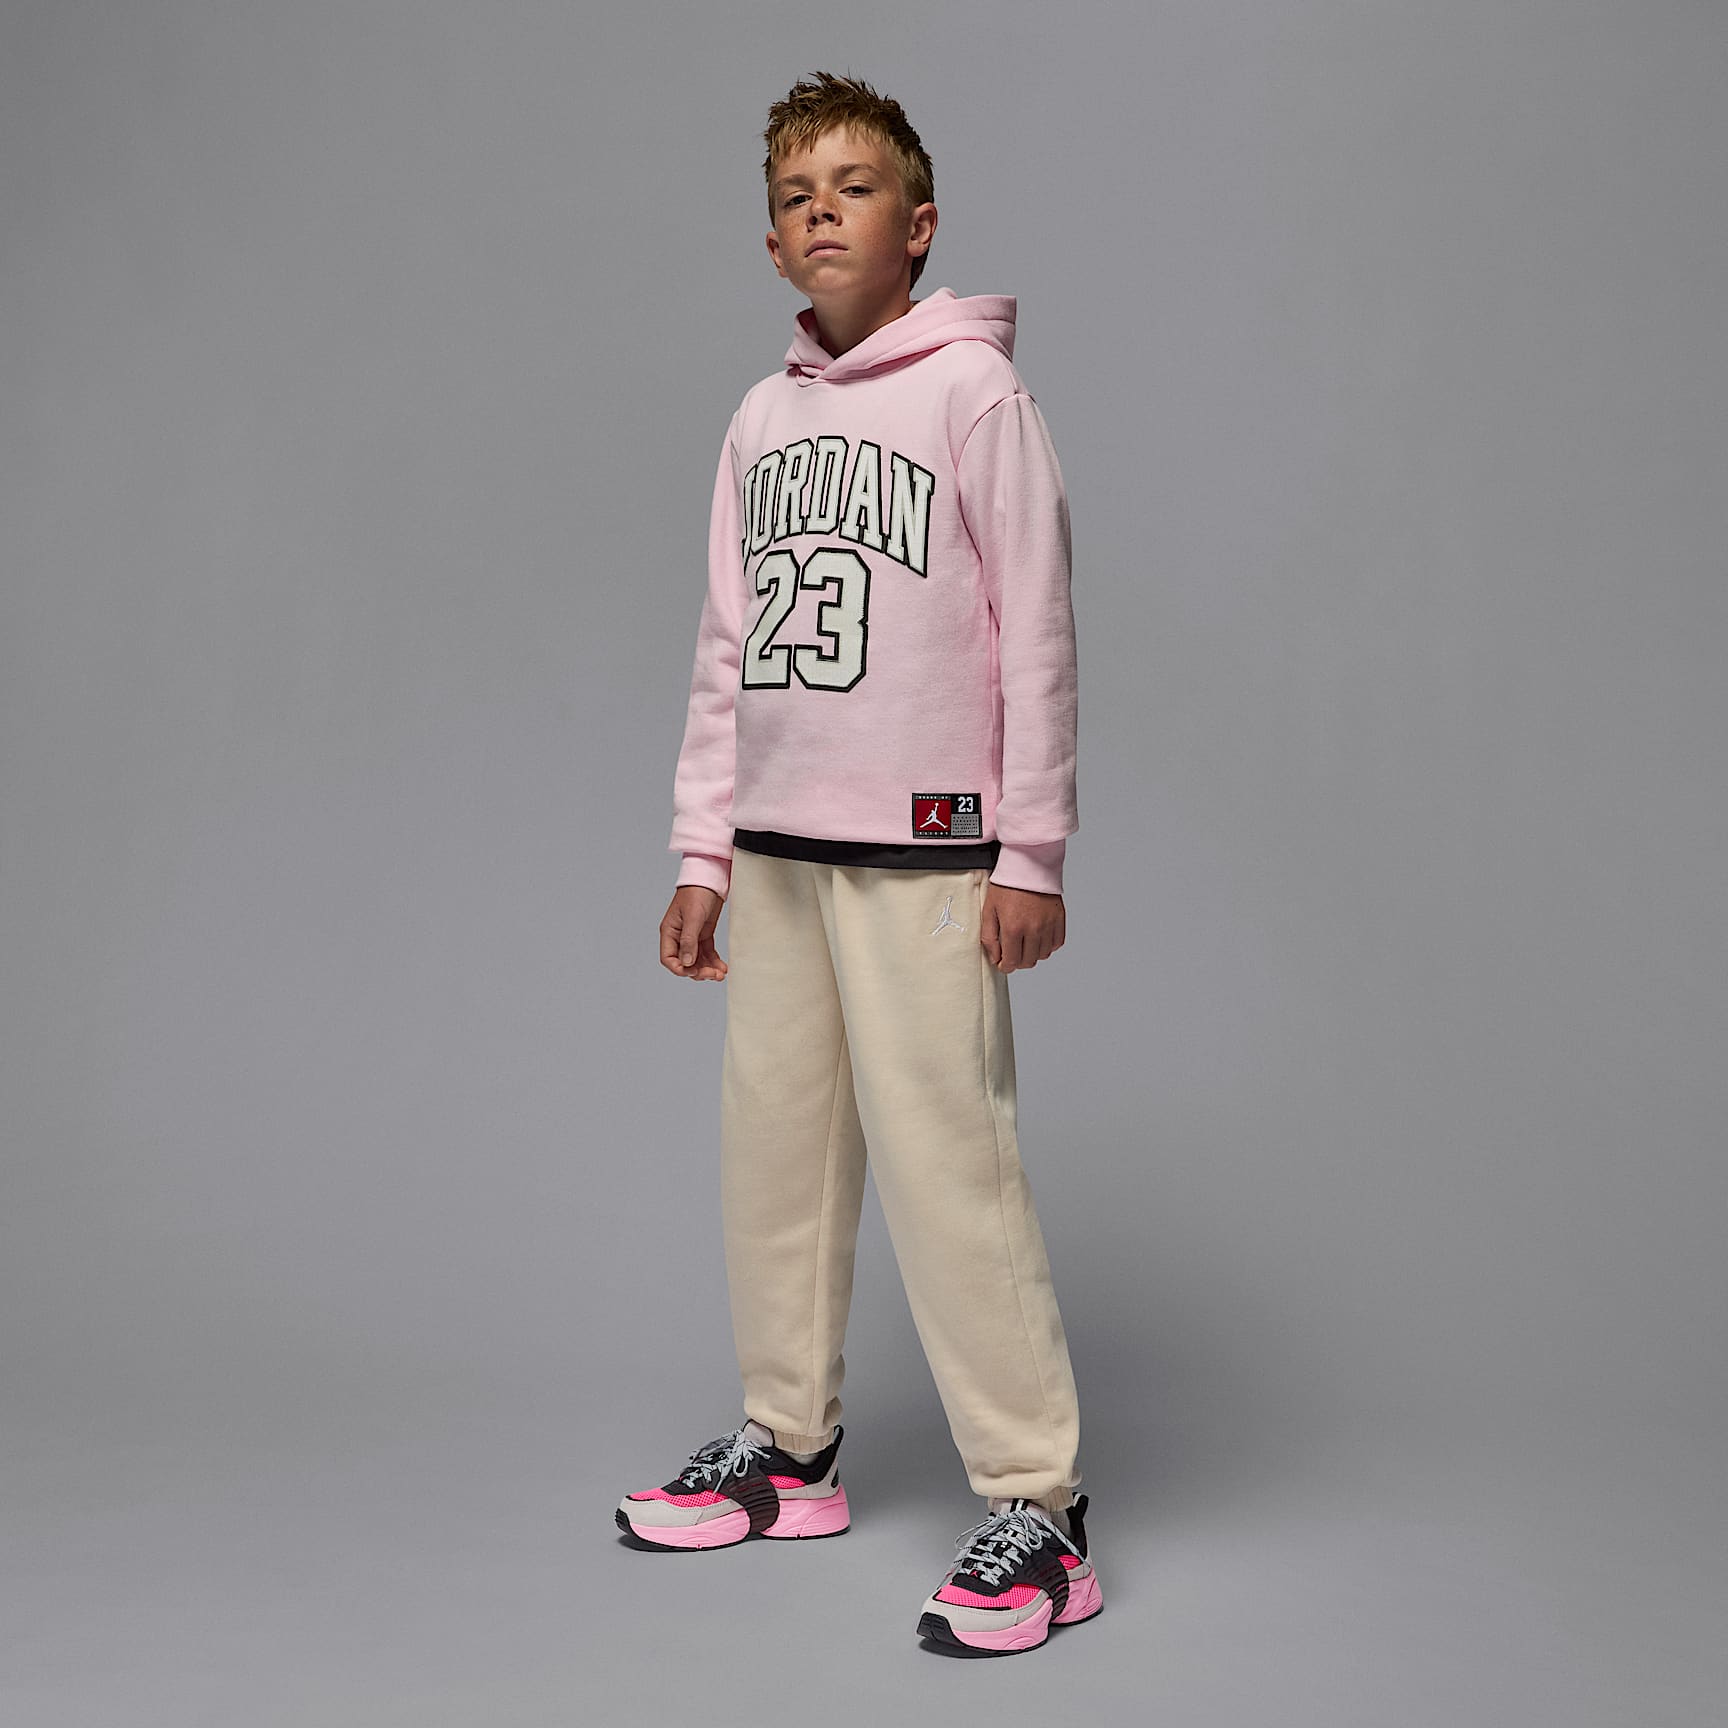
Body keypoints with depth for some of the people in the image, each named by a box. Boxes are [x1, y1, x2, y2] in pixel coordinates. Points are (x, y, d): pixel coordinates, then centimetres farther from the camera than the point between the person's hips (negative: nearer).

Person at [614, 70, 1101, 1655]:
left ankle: (1036, 1509, 1)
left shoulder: (973, 391, -2)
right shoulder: (764, 417, 15)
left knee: (945, 1162, -9)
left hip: (921, 849, -6)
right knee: (775, 1145, 10)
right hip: (773, 850, 6)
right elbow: (728, 647, 17)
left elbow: (1036, 630, -6)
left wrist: (1032, 856, -10)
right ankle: (788, 1450, 25)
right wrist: (702, 849, 13)